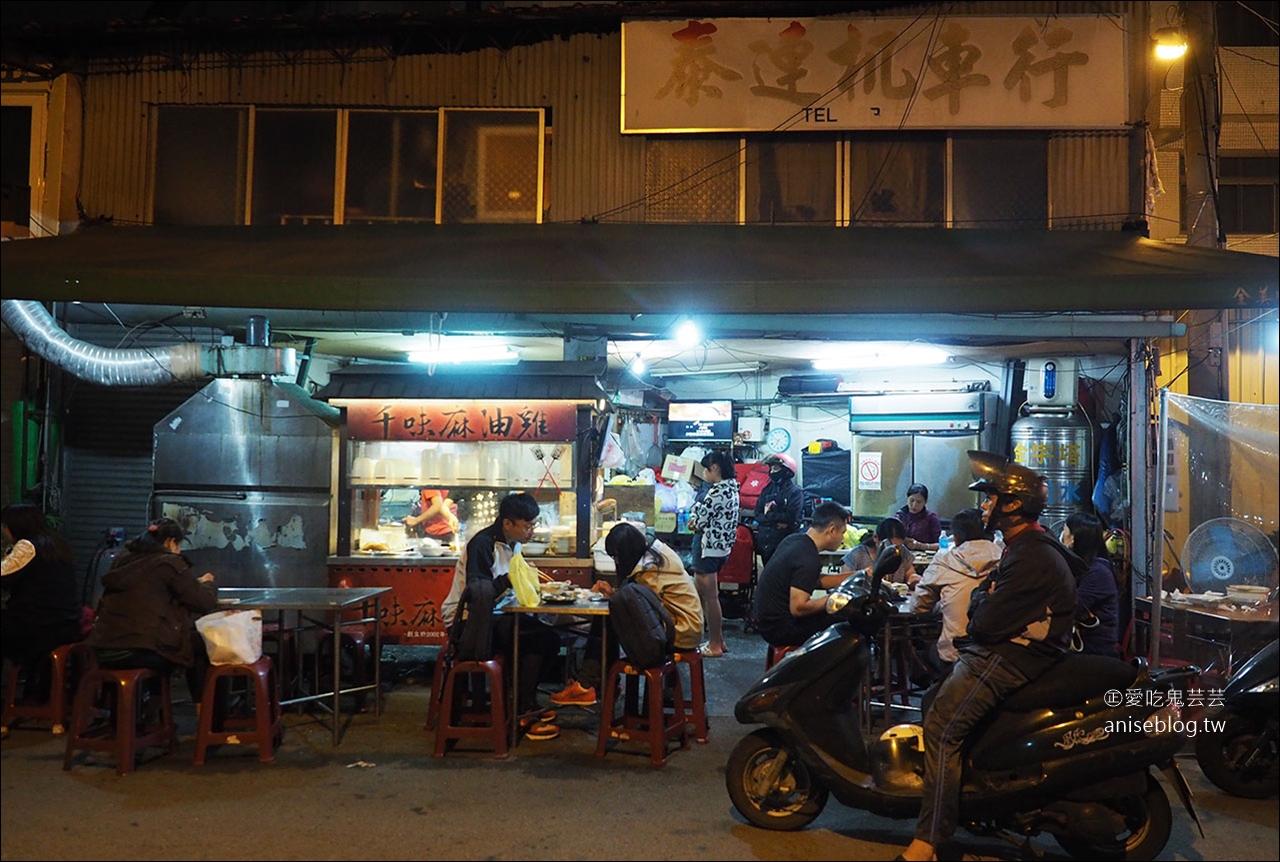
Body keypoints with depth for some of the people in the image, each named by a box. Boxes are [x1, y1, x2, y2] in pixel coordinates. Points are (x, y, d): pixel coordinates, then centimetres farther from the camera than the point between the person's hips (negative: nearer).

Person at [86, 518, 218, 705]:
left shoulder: (123, 560, 16)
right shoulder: (170, 563, -4)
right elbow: (205, 602, -2)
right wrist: (207, 583, 20)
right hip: (138, 651, -7)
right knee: (199, 645, 15)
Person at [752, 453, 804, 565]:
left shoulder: (795, 492, -6)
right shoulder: (767, 489, 10)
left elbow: (791, 517, -17)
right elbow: (757, 514, 3)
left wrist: (769, 515, -7)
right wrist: (776, 522, -13)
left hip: (784, 543, -5)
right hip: (764, 541, 6)